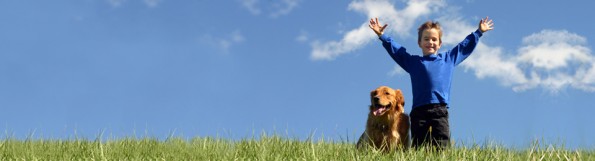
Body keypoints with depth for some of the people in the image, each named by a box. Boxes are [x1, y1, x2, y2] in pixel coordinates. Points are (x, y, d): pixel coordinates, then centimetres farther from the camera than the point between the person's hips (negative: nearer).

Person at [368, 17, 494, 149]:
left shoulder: (448, 58, 23)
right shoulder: (413, 61, 20)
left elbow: (465, 46, 33)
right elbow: (395, 49, 19)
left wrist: (478, 32, 39)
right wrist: (382, 36, 12)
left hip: (440, 110, 0)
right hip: (419, 111, 0)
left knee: (442, 149, -10)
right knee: (419, 149, -5)